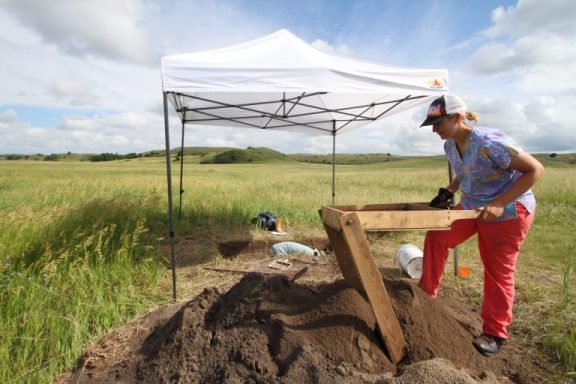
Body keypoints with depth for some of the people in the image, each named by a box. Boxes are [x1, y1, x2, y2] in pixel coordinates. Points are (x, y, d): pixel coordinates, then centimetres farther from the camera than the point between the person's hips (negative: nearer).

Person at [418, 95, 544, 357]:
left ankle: (495, 334, 21)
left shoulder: (490, 143, -28)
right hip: (472, 206, 7)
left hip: (509, 211, -7)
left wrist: (500, 203, -28)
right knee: (436, 237, -1)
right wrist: (447, 192, -3)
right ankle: (425, 294, 13)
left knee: (498, 271, 4)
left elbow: (535, 170, -22)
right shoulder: (450, 146, -4)